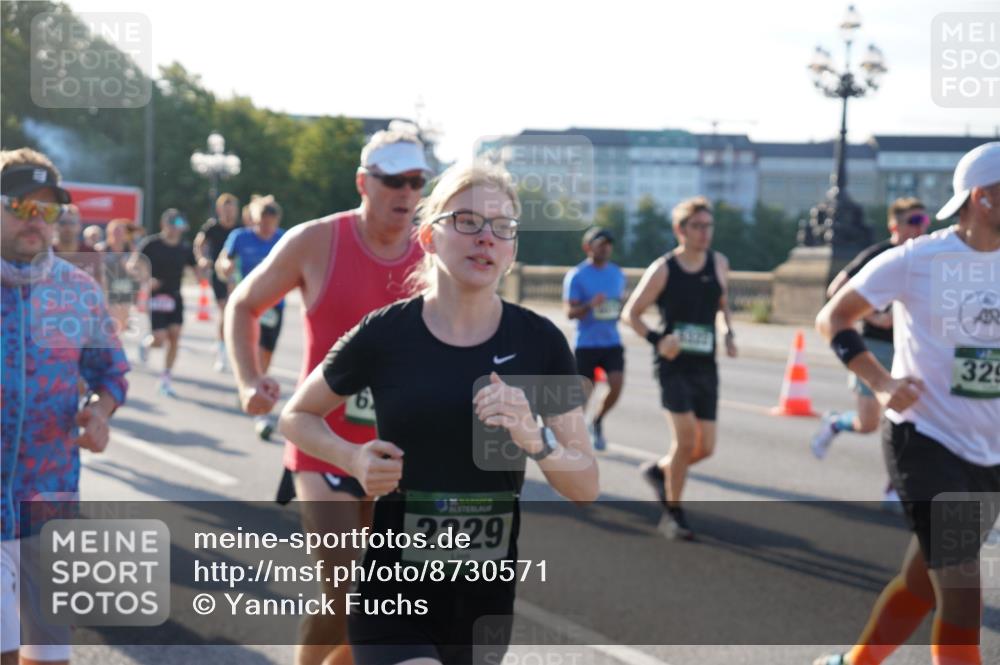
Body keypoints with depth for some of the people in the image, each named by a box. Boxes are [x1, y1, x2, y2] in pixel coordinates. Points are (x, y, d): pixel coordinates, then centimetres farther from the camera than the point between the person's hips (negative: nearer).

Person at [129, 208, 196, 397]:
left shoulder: (184, 248, 4)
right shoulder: (151, 244, -8)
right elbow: (132, 265, -8)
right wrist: (146, 279, -25)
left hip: (175, 298, 4)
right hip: (156, 297, -4)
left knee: (174, 337, -6)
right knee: (159, 340, -10)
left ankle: (165, 380, 4)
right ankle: (146, 344, 29)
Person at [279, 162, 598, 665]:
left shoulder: (539, 342, -3)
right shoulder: (384, 335, -8)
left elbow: (586, 487, -3)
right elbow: (296, 416, 8)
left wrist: (534, 442, -23)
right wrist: (355, 458, -11)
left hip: (487, 593, 3)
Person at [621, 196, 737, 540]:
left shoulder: (719, 264, 5)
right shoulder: (662, 270, -8)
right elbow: (630, 312, -3)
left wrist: (729, 333, 5)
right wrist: (657, 340, -19)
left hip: (706, 367, 5)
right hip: (674, 366, -5)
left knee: (705, 447, 2)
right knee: (686, 436, -17)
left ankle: (659, 470, 32)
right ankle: (673, 512, 1)